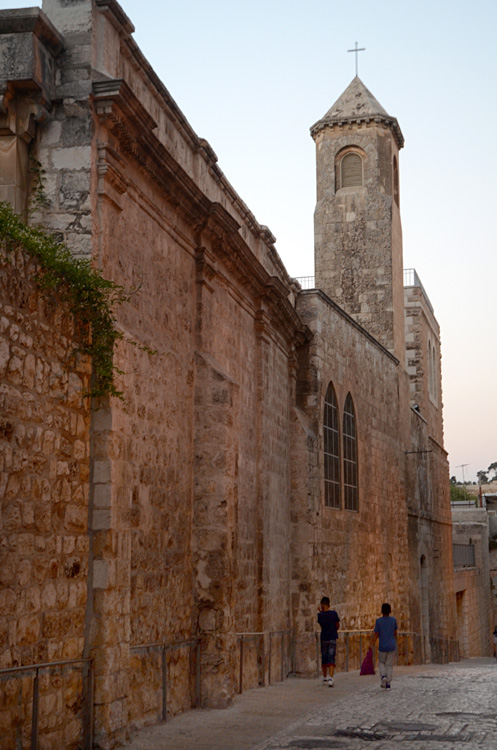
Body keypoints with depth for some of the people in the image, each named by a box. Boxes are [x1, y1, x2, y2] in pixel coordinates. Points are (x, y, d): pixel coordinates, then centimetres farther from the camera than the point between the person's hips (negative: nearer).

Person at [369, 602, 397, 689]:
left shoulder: (378, 621, -7)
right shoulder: (393, 620, -2)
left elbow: (376, 634, -7)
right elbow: (395, 633, 8)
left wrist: (371, 645, 0)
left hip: (383, 647, -1)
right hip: (392, 646, 1)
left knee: (382, 662, 18)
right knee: (389, 665, 7)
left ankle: (383, 676, -7)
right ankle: (388, 684, -1)